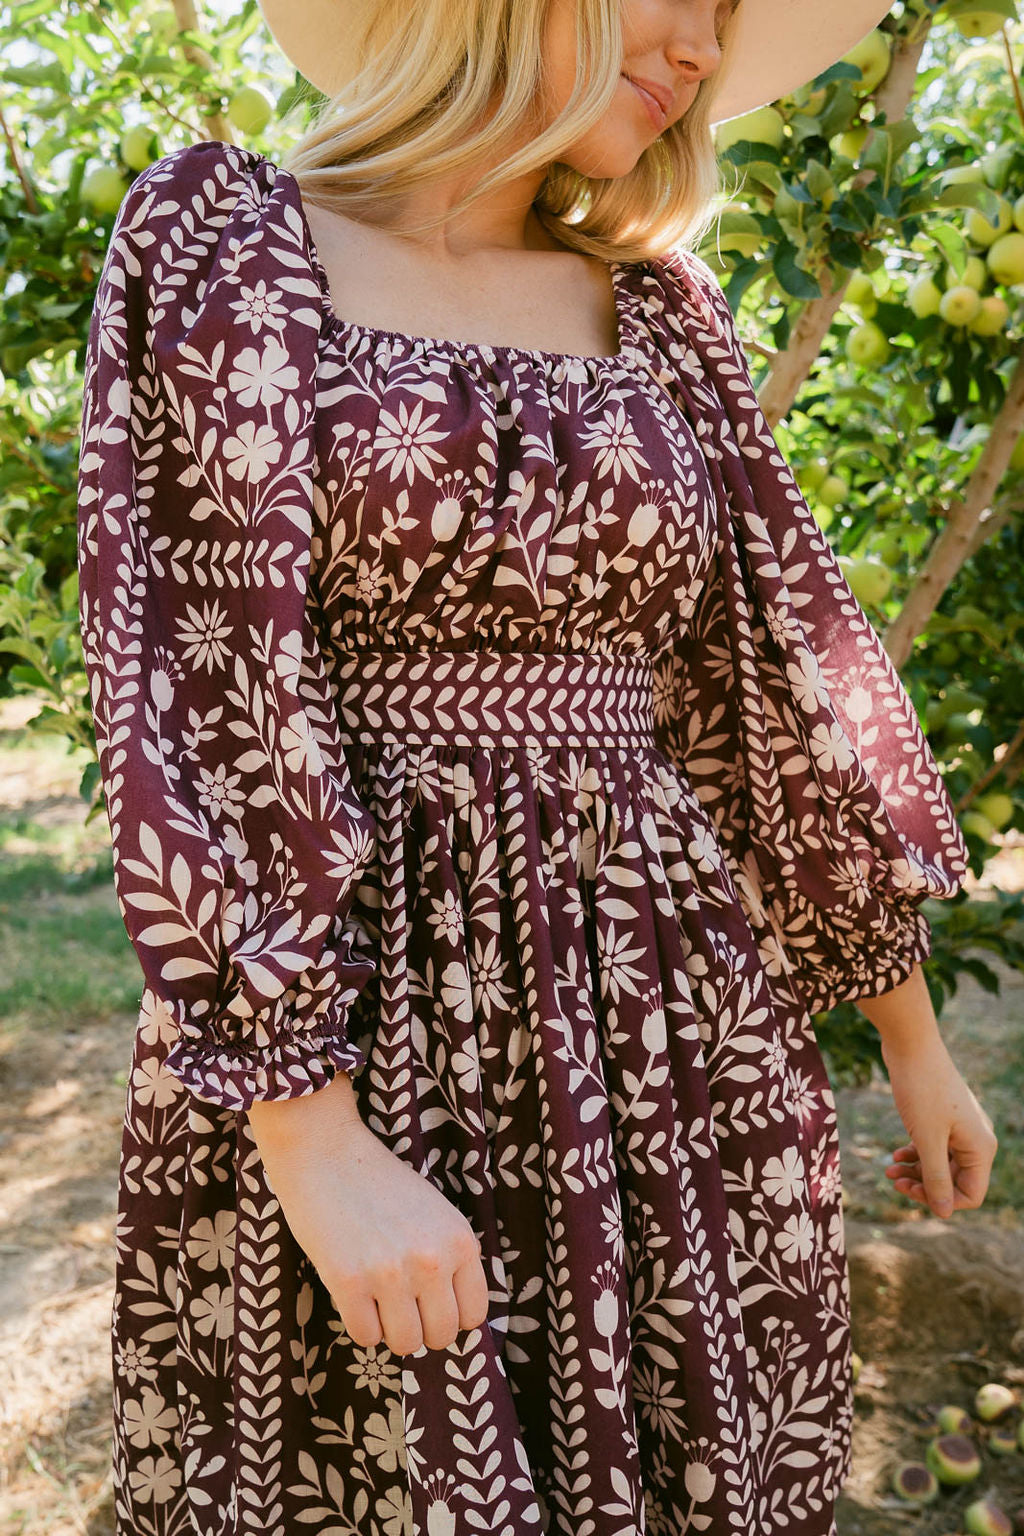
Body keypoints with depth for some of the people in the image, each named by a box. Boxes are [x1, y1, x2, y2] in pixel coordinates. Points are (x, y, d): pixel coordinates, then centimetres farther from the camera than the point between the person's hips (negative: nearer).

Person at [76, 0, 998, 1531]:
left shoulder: (653, 307, 10)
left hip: (667, 1041, 4)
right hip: (331, 1018, -3)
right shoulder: (219, 237, -2)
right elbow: (199, 686, -11)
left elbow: (787, 671, 13)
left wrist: (915, 1038, 15)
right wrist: (317, 1142, -17)